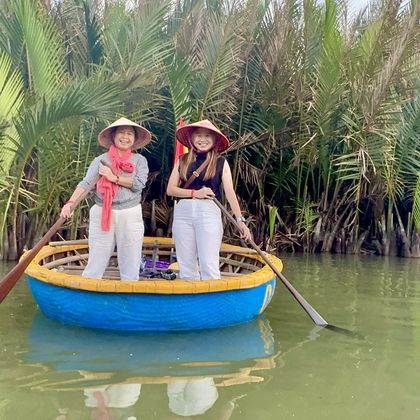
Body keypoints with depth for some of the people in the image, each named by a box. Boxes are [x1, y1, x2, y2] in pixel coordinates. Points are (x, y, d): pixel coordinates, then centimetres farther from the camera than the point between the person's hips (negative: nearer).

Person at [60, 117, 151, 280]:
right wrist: (70, 202, -24)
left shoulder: (140, 160, 6)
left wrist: (114, 177, -12)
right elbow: (85, 183, -9)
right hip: (102, 214, 0)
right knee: (95, 263, 2)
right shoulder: (101, 160, 3)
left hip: (130, 216, 1)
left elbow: (139, 184, -9)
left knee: (130, 267, 7)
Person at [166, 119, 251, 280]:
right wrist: (194, 193, -8)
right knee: (186, 266, 6)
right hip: (183, 212, 3)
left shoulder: (220, 162, 6)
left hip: (209, 212, -3)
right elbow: (170, 189, 6)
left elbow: (230, 192, -2)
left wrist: (240, 220, -12)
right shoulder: (182, 161, 12)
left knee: (209, 266, -9)